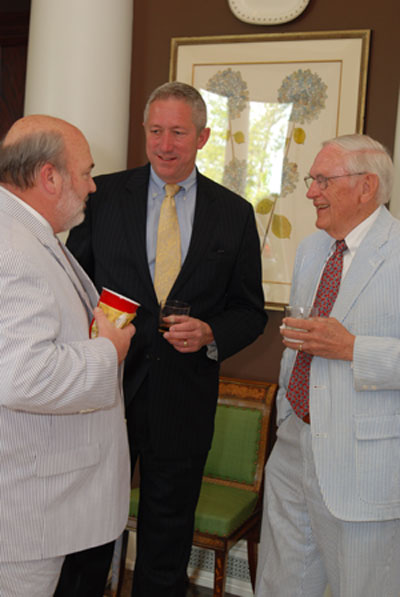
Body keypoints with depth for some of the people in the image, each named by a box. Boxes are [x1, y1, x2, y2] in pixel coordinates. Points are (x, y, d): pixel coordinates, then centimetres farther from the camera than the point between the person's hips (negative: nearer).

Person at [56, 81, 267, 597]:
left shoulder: (234, 214, 2)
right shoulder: (103, 195, 1)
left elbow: (250, 311, 6)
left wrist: (211, 335, -14)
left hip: (183, 400, 1)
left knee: (166, 553, 17)